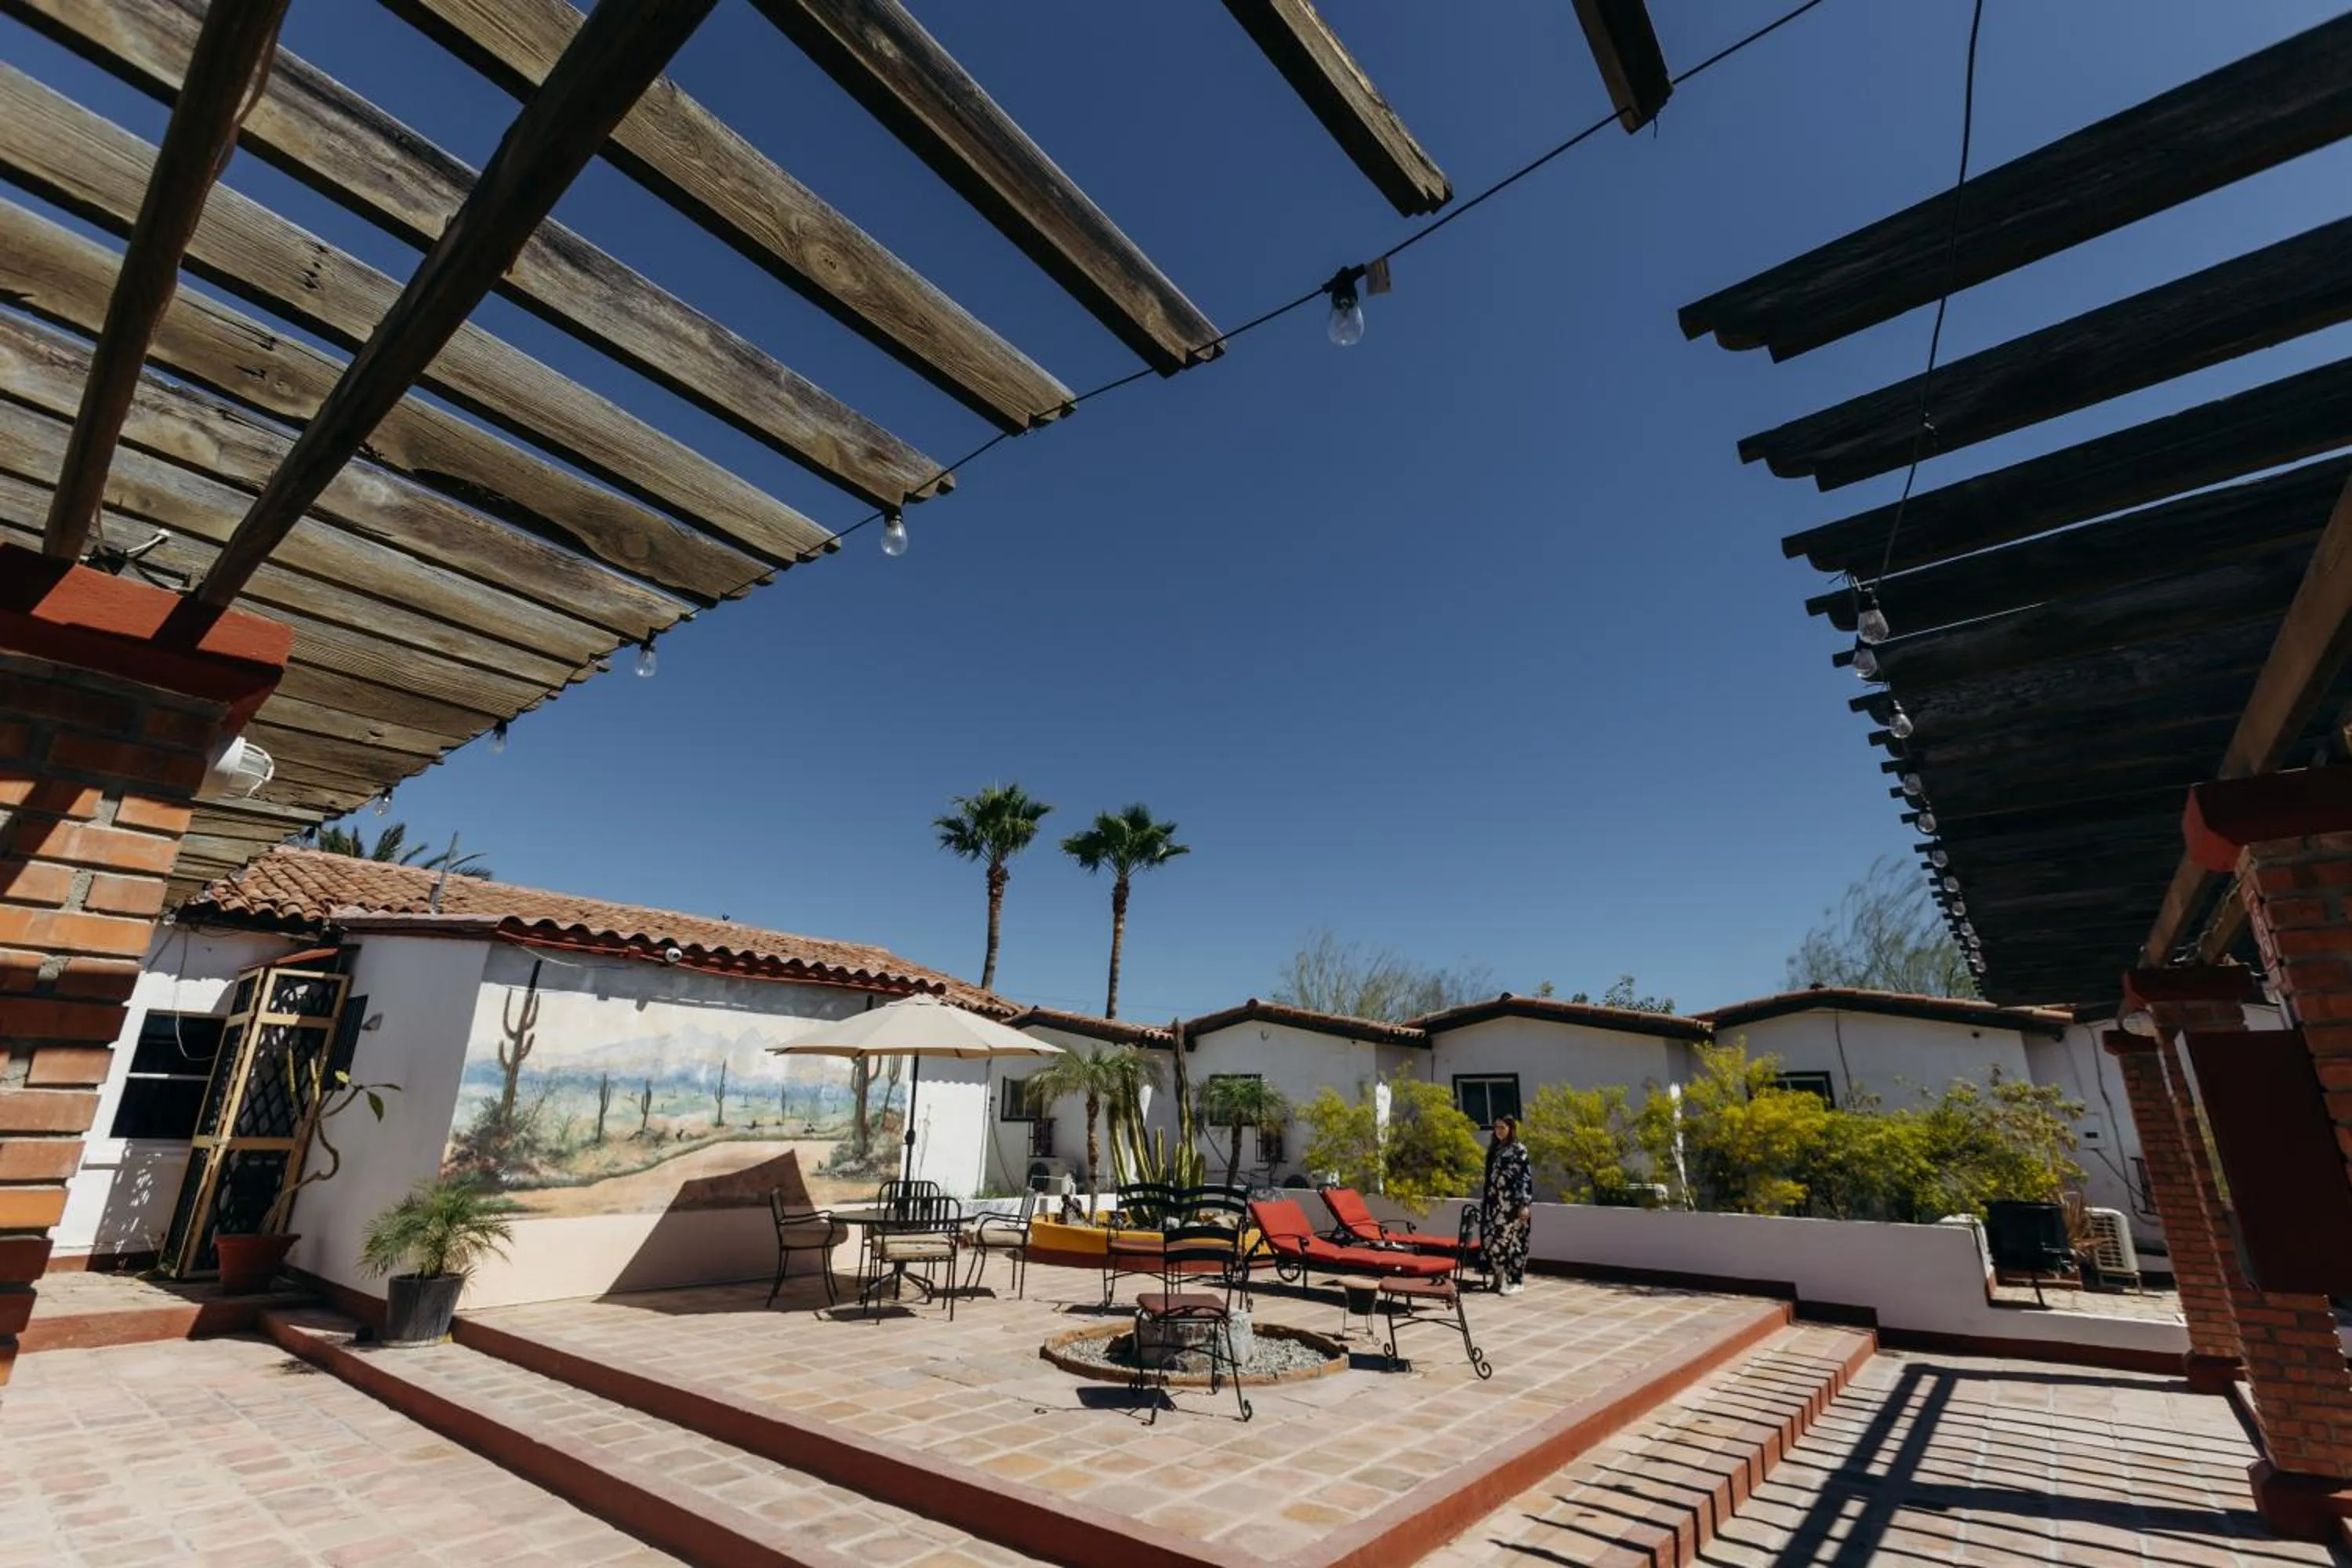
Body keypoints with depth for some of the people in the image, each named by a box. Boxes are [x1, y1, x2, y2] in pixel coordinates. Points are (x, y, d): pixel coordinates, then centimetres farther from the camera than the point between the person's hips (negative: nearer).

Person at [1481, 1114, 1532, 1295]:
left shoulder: (1519, 1149, -6)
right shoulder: (1493, 1148, 14)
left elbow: (1526, 1177, -10)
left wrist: (1524, 1204, -16)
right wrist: (1486, 1199, 17)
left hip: (1511, 1203, -6)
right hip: (1495, 1202, 6)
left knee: (1510, 1240, -5)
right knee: (1491, 1240, 2)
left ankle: (1514, 1280, 5)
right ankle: (1501, 1276, 14)